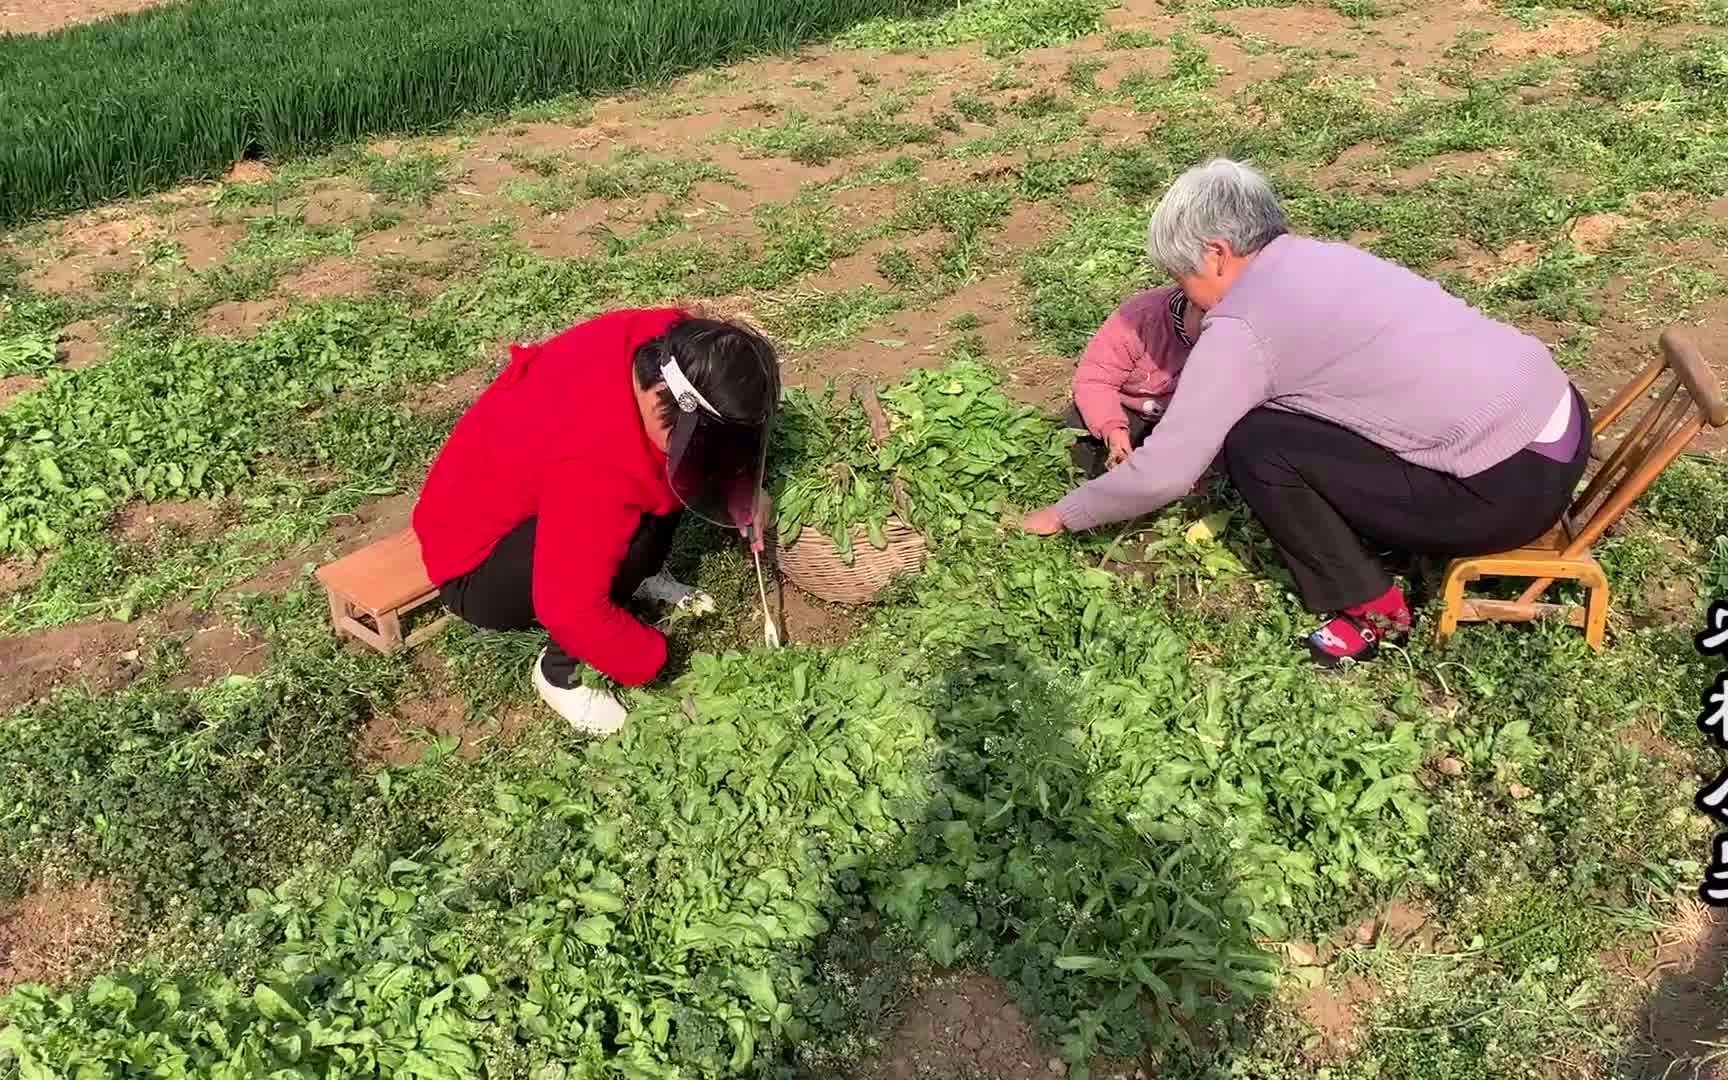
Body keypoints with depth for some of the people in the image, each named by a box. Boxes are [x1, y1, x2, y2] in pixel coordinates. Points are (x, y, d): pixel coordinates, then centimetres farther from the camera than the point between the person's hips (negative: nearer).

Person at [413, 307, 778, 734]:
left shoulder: (665, 344, -18)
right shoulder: (596, 464, -41)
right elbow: (572, 609, -34)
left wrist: (743, 490, -8)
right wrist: (652, 660, -19)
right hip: (476, 566, -8)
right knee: (637, 533, -33)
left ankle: (642, 576, 9)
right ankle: (559, 670, -10)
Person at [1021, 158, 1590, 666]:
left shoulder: (1241, 326, -14)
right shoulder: (1321, 258, 11)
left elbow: (1163, 472, -11)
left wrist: (1063, 514, 5)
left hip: (1513, 484, -9)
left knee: (1255, 446, -8)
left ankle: (1372, 610, 4)